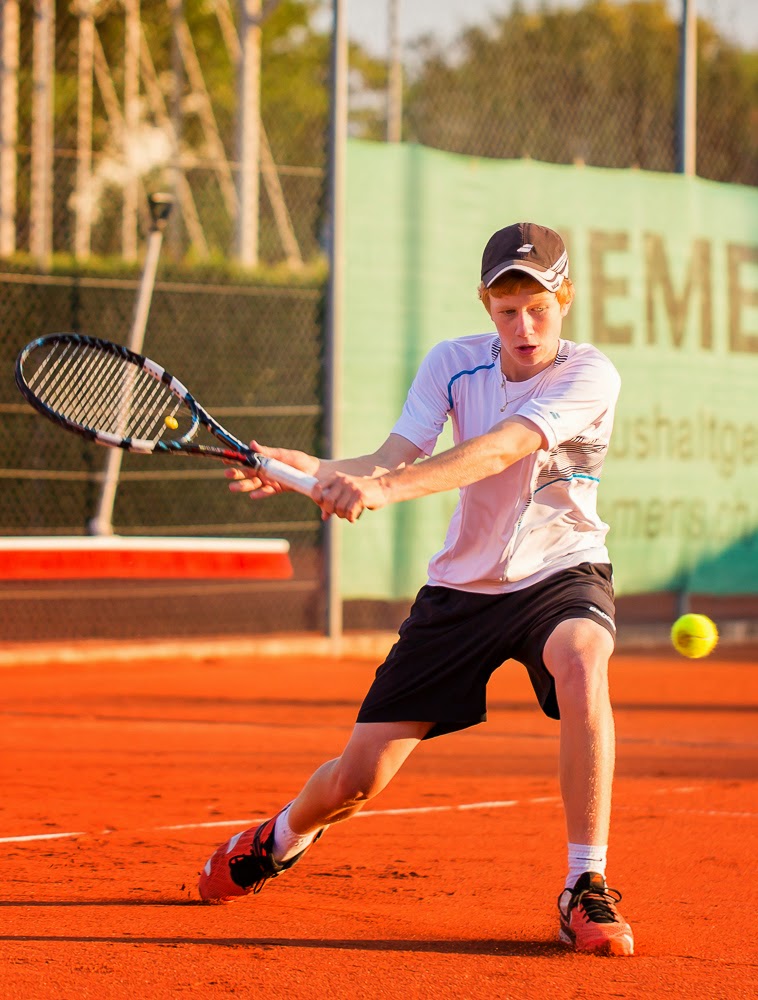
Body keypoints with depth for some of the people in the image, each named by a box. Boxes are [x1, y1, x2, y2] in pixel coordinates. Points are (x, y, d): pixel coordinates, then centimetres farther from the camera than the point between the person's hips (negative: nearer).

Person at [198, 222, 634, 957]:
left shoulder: (589, 375, -18)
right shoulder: (453, 364, -5)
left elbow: (502, 449, -33)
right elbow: (391, 460, -13)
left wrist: (386, 487, -45)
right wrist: (306, 468, -33)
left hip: (560, 574, -3)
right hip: (462, 586, 3)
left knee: (580, 663, -41)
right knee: (357, 779, 2)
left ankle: (586, 891, -32)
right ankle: (285, 837, 40)